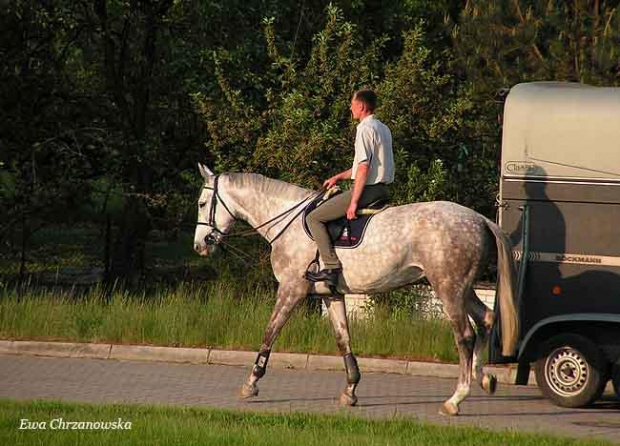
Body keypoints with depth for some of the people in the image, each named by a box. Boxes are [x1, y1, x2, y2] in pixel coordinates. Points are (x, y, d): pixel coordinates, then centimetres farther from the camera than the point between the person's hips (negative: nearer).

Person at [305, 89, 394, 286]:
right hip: (382, 189, 10)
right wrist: (338, 177, 27)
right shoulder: (383, 129, 16)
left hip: (367, 189, -10)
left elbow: (364, 168, -21)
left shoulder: (365, 129, -14)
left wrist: (354, 202, -20)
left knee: (314, 218, -6)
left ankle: (332, 268, -16)